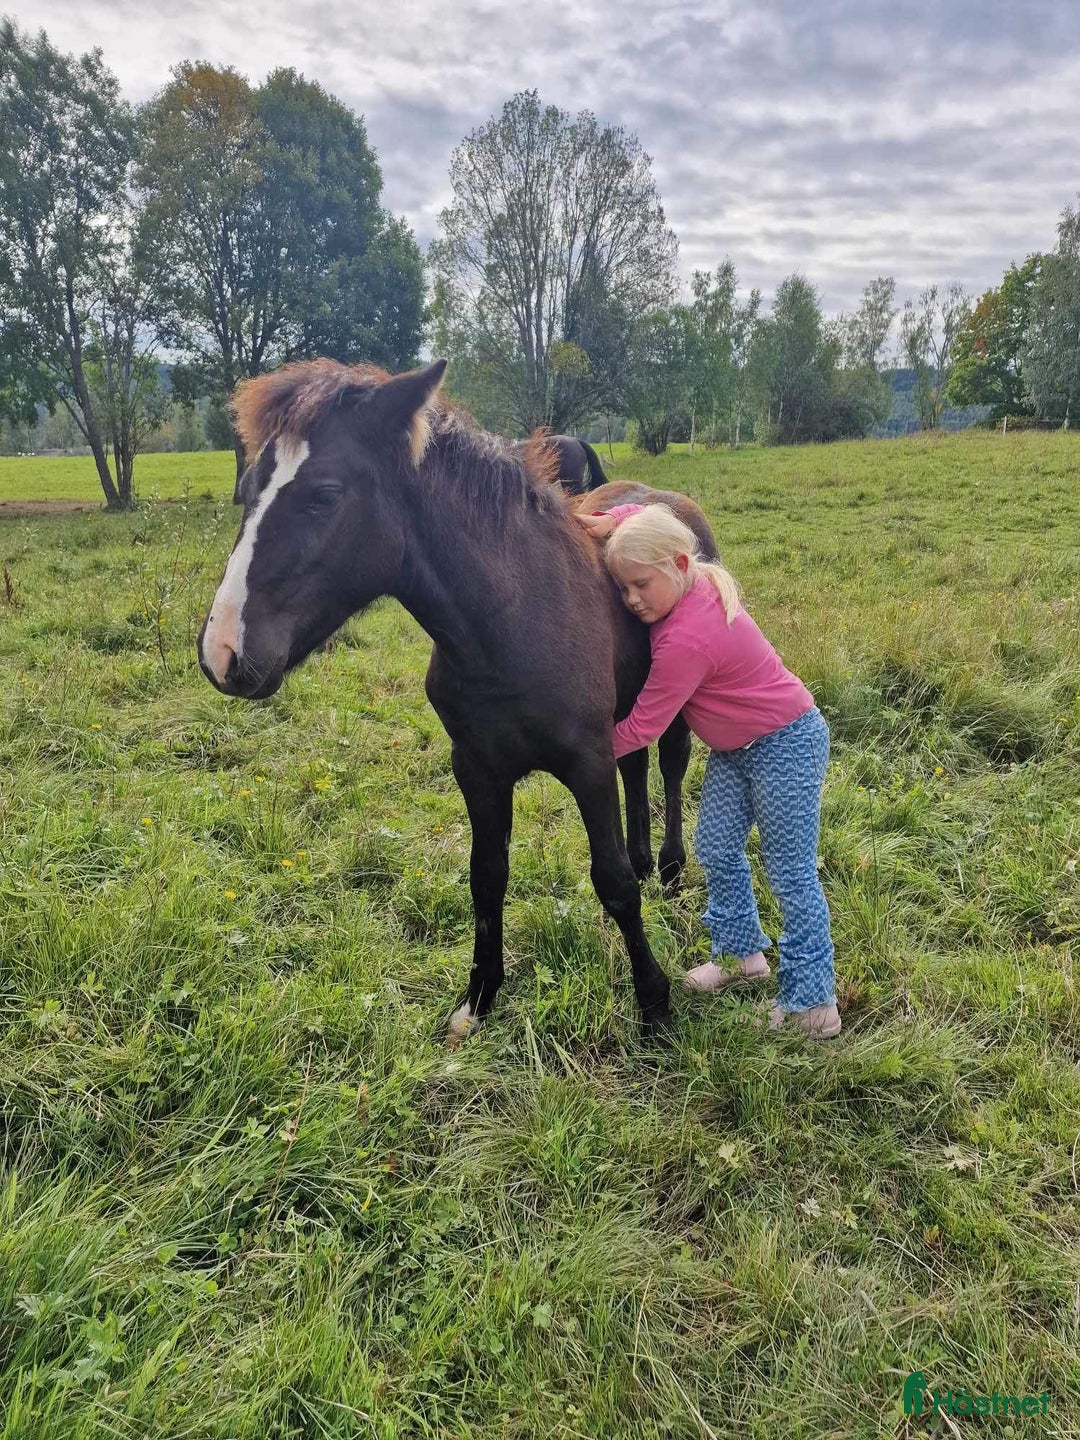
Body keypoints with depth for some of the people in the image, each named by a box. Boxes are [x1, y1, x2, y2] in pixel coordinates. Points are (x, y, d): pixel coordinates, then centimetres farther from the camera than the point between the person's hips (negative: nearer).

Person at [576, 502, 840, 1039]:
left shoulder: (686, 639, -32)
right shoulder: (691, 583, -6)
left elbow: (641, 727, -23)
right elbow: (646, 515, 13)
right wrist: (611, 521, -8)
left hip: (784, 746, -10)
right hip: (733, 747, 10)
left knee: (790, 874, -2)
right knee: (716, 852, 13)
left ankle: (812, 1001, 9)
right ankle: (742, 953, 31)